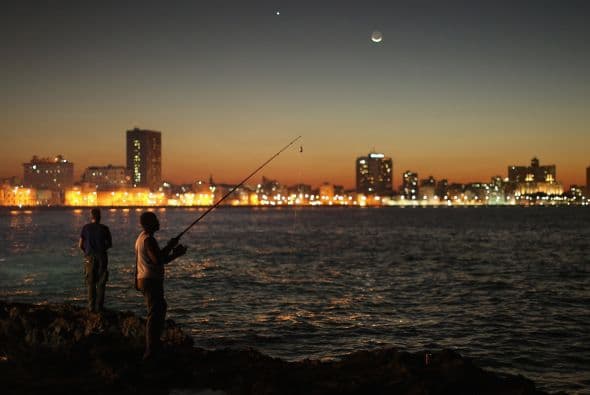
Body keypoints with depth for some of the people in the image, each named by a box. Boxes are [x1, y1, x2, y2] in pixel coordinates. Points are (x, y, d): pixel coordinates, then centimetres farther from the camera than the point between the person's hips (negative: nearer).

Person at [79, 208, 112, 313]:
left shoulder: (85, 228, -1)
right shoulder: (104, 228, -3)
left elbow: (80, 245, 0)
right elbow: (109, 244, 4)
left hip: (89, 258, 1)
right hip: (101, 257, -1)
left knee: (91, 283, 9)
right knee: (101, 283, 6)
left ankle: (91, 306, 6)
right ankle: (99, 306, 3)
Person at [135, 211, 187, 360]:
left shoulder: (141, 237, 15)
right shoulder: (148, 239, -18)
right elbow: (158, 261, -24)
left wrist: (169, 247, 16)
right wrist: (176, 254, -14)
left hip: (144, 280, 11)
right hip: (151, 281, -11)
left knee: (160, 308, 23)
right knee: (154, 314, -10)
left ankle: (155, 343, 33)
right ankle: (151, 350, -10)